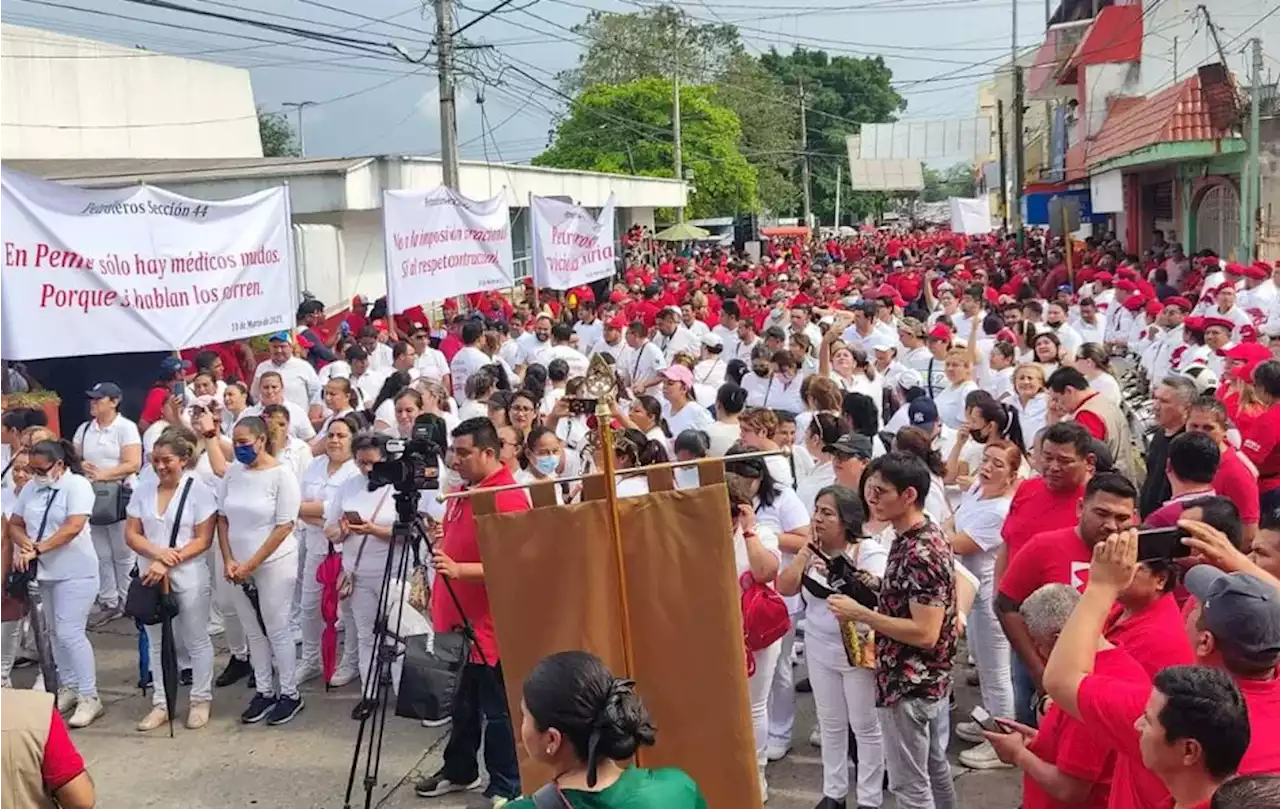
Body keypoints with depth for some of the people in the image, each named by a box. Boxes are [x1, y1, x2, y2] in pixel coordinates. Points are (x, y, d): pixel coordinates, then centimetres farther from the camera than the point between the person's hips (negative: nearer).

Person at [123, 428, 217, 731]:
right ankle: (160, 704, 23)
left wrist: (168, 564, -20)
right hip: (150, 575, 4)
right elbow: (131, 534, 2)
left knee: (196, 640, 7)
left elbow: (203, 540, -11)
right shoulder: (143, 488, 1)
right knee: (157, 641, 13)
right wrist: (157, 553, -17)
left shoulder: (198, 490, -9)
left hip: (189, 576, -4)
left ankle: (201, 700, 21)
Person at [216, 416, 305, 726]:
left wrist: (251, 564, -14)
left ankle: (290, 694, 15)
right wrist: (229, 561, -4)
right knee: (253, 632, 12)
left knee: (277, 630, 2)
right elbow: (222, 518, 8)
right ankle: (263, 692, 25)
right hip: (238, 567, 5)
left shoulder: (282, 474, -12)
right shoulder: (232, 472, 2)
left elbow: (284, 527, -14)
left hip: (274, 564, -5)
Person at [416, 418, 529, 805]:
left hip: (490, 622, -9)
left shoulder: (507, 497, -19)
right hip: (463, 617, 9)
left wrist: (459, 569, -32)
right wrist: (440, 588, 23)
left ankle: (506, 788, 14)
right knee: (465, 703, 21)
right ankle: (459, 770, 35)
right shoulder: (465, 491, 10)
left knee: (497, 709, 2)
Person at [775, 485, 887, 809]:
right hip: (819, 649, 6)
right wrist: (807, 549, -11)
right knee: (830, 724, 17)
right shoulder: (811, 550, 4)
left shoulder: (869, 550, -14)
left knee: (865, 726, 5)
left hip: (858, 649, -5)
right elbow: (785, 588, -6)